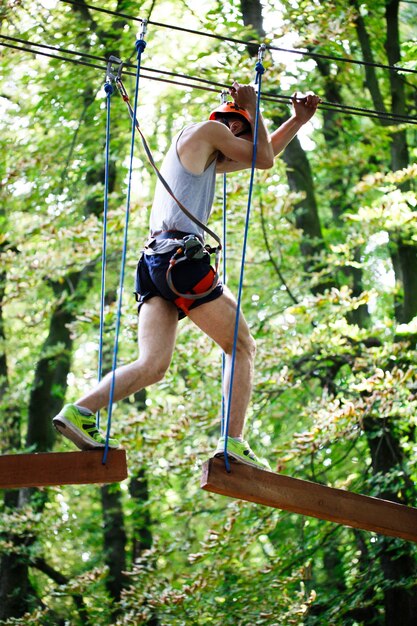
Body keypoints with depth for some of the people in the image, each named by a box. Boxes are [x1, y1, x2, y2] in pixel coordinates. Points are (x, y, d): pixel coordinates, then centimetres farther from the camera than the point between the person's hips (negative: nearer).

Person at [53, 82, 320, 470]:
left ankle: (79, 413, -23)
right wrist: (252, 107, 20)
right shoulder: (206, 130, 7)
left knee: (152, 366, -6)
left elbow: (264, 155, 43)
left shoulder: (209, 158, 33)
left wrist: (298, 120, 42)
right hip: (181, 253, -9)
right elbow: (264, 160, 10)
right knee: (241, 347, 0)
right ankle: (234, 443, -11)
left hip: (154, 262, 9)